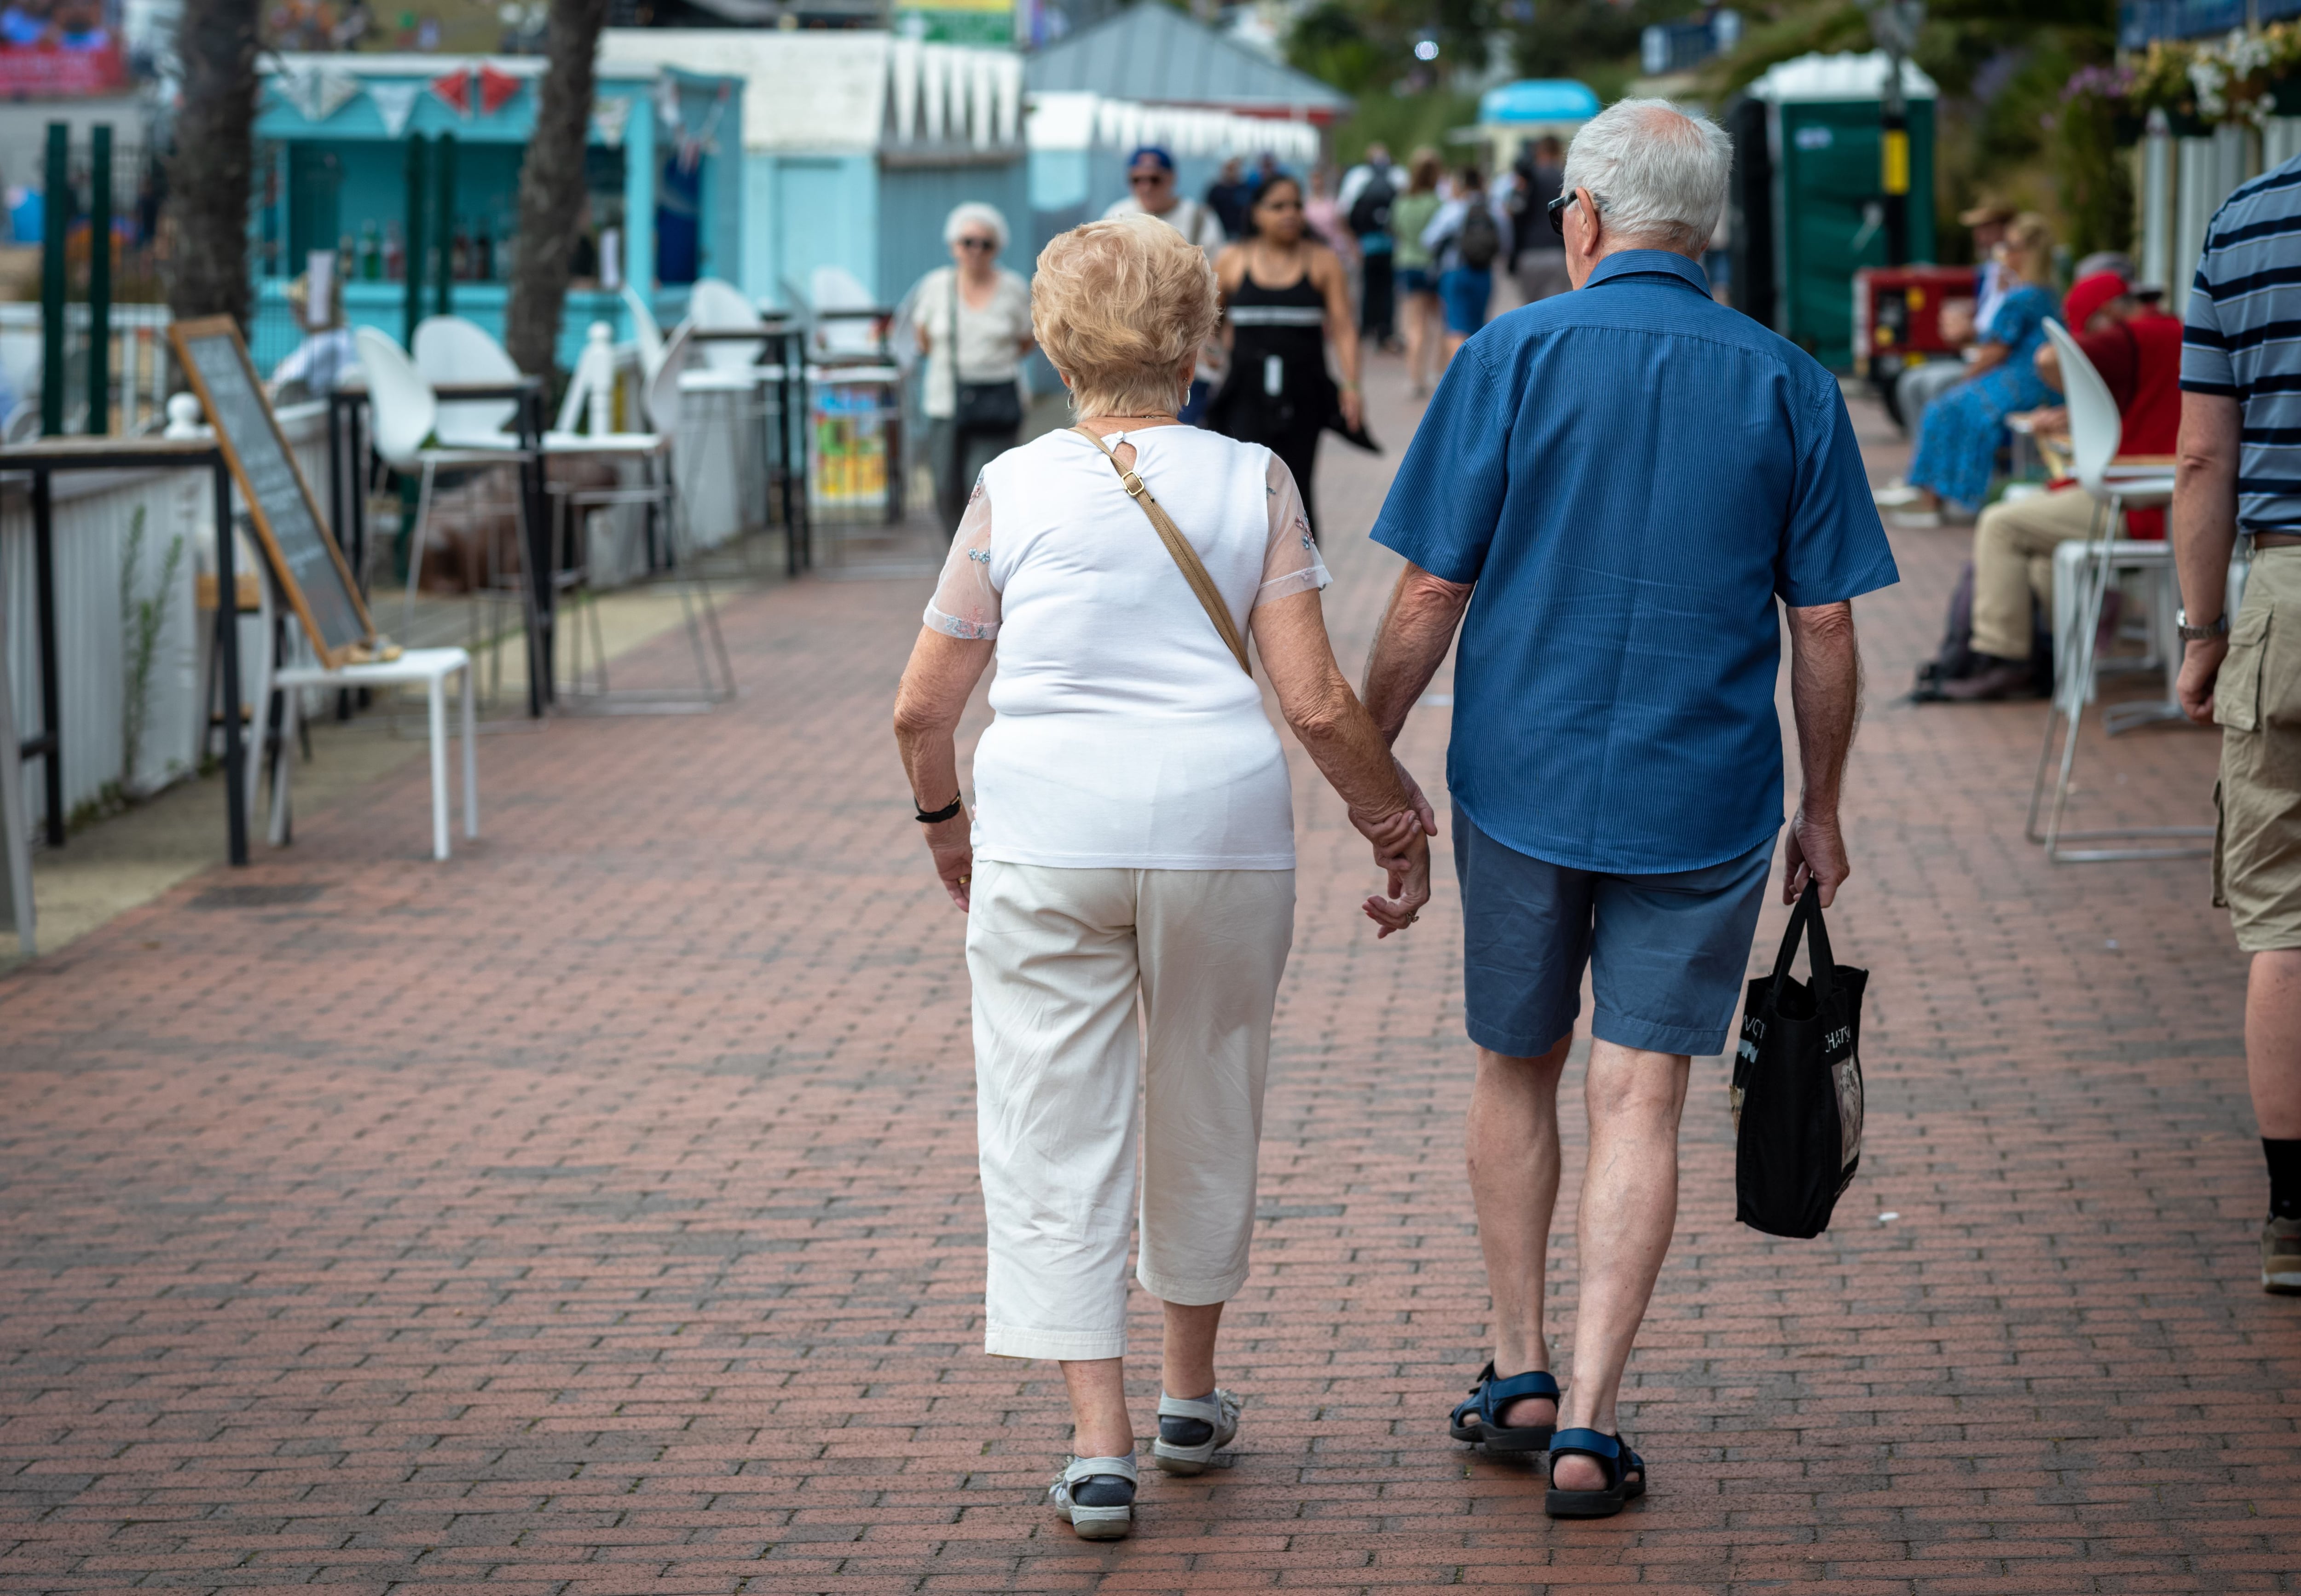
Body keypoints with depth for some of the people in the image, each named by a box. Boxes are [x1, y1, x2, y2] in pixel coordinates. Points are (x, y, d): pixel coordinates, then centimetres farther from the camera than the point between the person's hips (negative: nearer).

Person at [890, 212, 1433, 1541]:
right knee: (1207, 1107, 19)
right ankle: (1191, 1395, 34)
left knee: (1059, 1129, 3)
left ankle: (1102, 1443, -3)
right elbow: (1317, 703, -6)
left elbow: (922, 708, 6)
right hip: (1224, 832, 1)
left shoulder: (1014, 489, 2)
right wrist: (1397, 823, 9)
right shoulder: (1251, 481, 0)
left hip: (1046, 838, -1)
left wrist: (945, 821, 25)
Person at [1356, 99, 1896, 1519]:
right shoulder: (1790, 388, 0)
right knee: (1640, 1101, 2)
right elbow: (1826, 629, 1)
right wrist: (1822, 812, 12)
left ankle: (1522, 1376, 22)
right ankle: (1588, 1426, -4)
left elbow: (1430, 594, -5)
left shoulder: (1512, 359, -5)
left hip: (1523, 783, 0)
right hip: (1703, 802, 0)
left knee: (1517, 1071, 18)